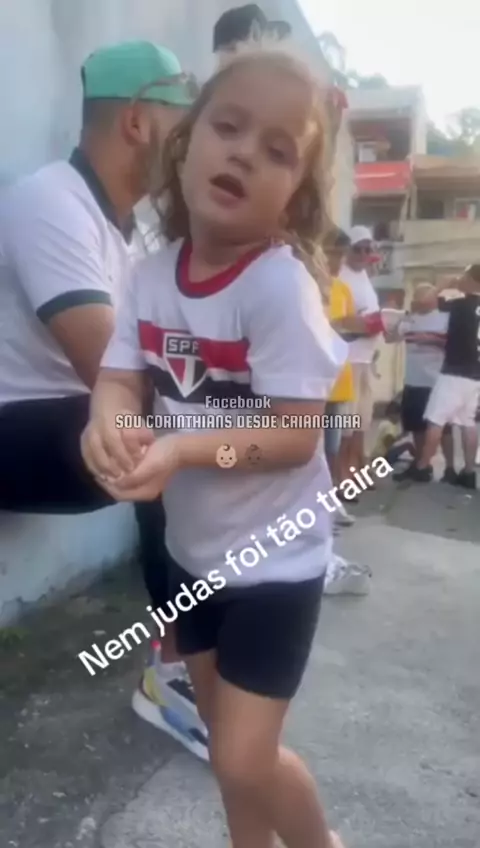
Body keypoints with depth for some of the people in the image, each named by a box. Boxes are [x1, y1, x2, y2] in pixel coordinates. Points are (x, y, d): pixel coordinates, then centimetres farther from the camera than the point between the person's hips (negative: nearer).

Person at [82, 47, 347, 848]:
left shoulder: (281, 285, -24)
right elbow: (117, 378, -6)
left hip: (274, 557, -6)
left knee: (245, 760, 2)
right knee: (227, 737, 23)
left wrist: (184, 450, -35)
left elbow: (298, 434, -24)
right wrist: (107, 423, -28)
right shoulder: (153, 273, -5)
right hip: (194, 548, 6)